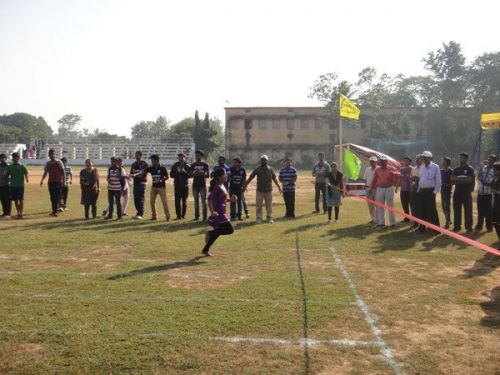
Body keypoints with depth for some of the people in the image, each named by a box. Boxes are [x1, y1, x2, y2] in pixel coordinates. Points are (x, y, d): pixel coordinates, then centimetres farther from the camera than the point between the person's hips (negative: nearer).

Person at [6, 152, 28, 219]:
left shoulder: (22, 167, 0)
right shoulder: (9, 167, 9)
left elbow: (26, 174, -3)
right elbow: (7, 175, 13)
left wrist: (27, 179, -21)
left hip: (20, 185, -3)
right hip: (12, 186, 3)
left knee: (21, 200, -3)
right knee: (15, 200, 7)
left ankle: (21, 213, 1)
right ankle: (18, 213, 16)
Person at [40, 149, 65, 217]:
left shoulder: (58, 162, -2)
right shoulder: (47, 163, 12)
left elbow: (63, 172, -4)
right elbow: (45, 172, 19)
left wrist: (64, 180, -12)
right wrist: (42, 180, 11)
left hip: (58, 182, -5)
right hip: (50, 182, 5)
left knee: (57, 197, -9)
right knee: (52, 197, 7)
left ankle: (56, 211, -10)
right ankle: (54, 210, 14)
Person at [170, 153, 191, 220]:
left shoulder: (187, 166, 2)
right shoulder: (175, 166, 5)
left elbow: (189, 175, -7)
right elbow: (171, 175, 0)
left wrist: (184, 172, -22)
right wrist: (177, 172, -15)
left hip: (185, 186, 0)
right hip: (177, 186, 0)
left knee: (184, 201, 4)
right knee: (177, 201, -5)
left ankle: (183, 215, 13)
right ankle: (178, 215, -2)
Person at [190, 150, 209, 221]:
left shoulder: (205, 165, 2)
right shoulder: (193, 165, 9)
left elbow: (208, 175, 0)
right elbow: (190, 175, 9)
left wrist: (202, 173, -17)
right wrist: (194, 173, -12)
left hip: (202, 185, -2)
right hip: (195, 185, 3)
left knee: (204, 201, -3)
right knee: (196, 202, 6)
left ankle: (204, 217, 1)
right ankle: (196, 217, 10)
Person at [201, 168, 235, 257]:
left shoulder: (222, 186, 12)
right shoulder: (217, 187, -16)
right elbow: (209, 199, -26)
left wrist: (230, 200, 12)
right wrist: (212, 211, -34)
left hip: (221, 214, 10)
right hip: (218, 214, -10)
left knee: (217, 232, 15)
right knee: (230, 230, -8)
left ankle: (205, 250, 20)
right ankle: (210, 233, -4)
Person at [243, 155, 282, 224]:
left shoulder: (270, 169, 4)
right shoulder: (257, 169, 0)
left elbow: (274, 179, 13)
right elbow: (250, 178, 3)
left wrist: (279, 187, 14)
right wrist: (245, 186, 1)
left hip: (268, 191, 1)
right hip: (259, 191, -1)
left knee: (269, 205, 7)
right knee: (258, 205, 1)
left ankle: (269, 218, 16)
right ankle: (259, 218, 9)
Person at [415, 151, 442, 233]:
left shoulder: (435, 167, -6)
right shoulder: (421, 167, 12)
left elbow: (438, 180, -7)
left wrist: (435, 191, -12)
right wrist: (419, 189, 11)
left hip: (430, 191, -6)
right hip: (421, 191, 6)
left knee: (432, 210, -5)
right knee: (422, 210, 9)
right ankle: (422, 227, 17)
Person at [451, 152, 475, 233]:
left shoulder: (470, 169, -2)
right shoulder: (456, 169, 11)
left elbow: (469, 180, -14)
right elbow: (452, 180, 4)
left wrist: (458, 180, -8)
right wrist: (463, 180, -9)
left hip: (467, 192, -4)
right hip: (457, 192, 4)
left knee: (468, 210, -1)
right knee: (457, 210, 7)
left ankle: (469, 227, 4)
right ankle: (456, 227, 14)